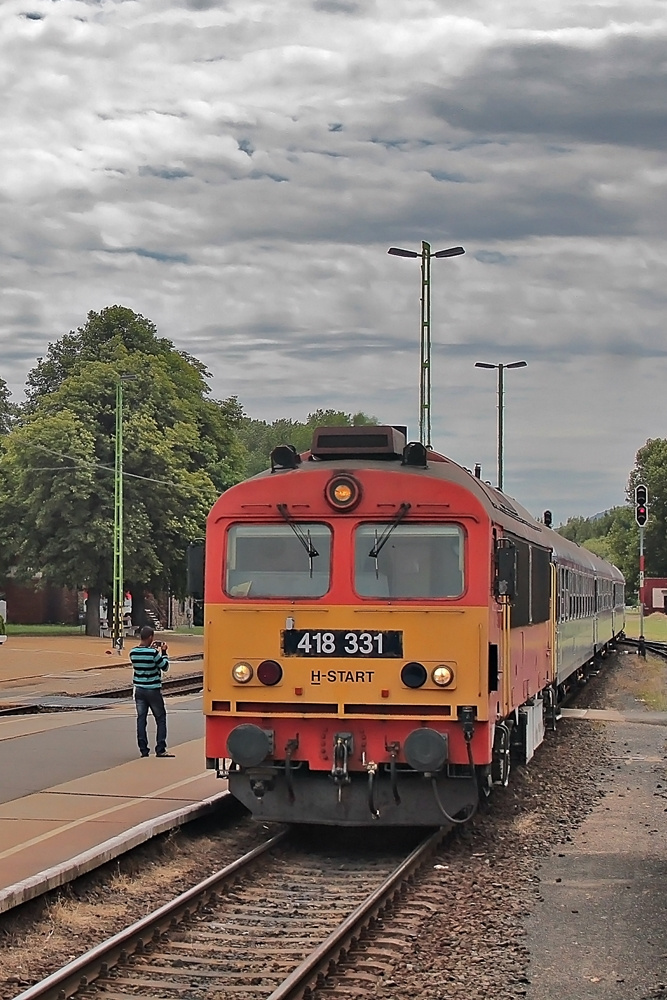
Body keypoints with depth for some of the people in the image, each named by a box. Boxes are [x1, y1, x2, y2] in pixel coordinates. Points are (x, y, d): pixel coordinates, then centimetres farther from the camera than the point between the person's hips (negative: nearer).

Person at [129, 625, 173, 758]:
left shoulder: (133, 652, -1)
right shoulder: (153, 653, -17)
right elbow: (165, 667, -5)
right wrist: (163, 652, 5)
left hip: (139, 690, 5)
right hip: (153, 690, -5)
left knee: (141, 719, 7)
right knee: (161, 719, 6)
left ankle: (143, 750, 4)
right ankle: (160, 749, 3)